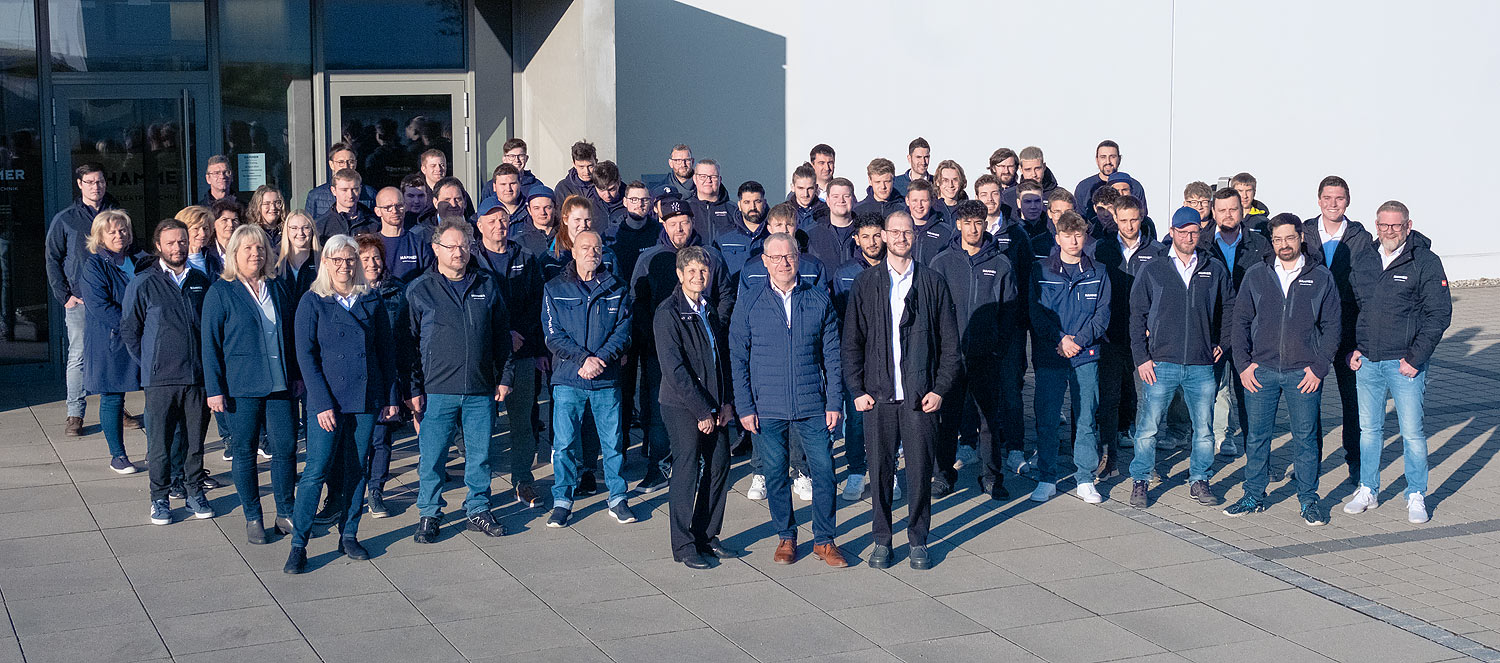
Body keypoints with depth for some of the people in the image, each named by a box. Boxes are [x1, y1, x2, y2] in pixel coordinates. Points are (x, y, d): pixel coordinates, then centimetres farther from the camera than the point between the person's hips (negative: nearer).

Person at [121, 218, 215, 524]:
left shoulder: (200, 281, 9)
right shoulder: (143, 284, -1)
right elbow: (129, 330, 4)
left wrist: (207, 363, 11)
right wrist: (150, 364, 2)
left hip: (197, 375, 3)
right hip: (160, 379, -3)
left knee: (195, 438, 8)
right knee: (160, 441, 0)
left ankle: (193, 490, 21)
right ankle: (160, 497, 11)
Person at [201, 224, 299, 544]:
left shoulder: (277, 288, 10)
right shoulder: (220, 293, -2)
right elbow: (210, 344, -4)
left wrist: (296, 374, 11)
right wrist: (214, 389, -8)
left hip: (278, 384, 3)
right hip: (240, 386, -3)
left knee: (286, 447, 0)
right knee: (245, 452, 5)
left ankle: (285, 514, 15)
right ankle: (252, 518, 17)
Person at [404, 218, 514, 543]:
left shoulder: (487, 285, 9)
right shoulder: (419, 290, 1)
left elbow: (502, 335, 13)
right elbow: (409, 343, 2)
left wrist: (503, 377, 8)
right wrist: (413, 388, -3)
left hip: (481, 391, 2)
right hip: (437, 391, -2)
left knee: (480, 455, 8)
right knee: (431, 457, 2)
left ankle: (479, 511, 21)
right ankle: (429, 515, 15)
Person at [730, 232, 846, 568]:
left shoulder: (819, 300, 4)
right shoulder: (750, 303, 2)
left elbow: (832, 355, 6)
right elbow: (738, 359, 3)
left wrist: (834, 402, 0)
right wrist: (744, 407, -3)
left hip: (813, 406, 0)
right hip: (767, 408, 0)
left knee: (824, 471, 0)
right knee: (775, 474, 7)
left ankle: (824, 540, 14)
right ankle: (786, 537, 23)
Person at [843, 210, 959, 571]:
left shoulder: (932, 283, 4)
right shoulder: (866, 283, 6)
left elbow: (949, 342, 5)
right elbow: (851, 341, 6)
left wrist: (940, 388, -2)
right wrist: (857, 389, -1)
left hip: (920, 396, 0)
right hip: (878, 395, 1)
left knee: (920, 470, 2)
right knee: (880, 470, 4)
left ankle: (918, 541, 16)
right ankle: (882, 541, 16)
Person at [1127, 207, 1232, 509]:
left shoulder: (1215, 269, 7)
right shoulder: (1151, 271, 2)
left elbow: (1228, 308, 21)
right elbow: (1138, 315, 4)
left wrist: (1222, 341, 11)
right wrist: (1141, 357, -3)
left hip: (1202, 365, 2)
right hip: (1161, 363, -2)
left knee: (1204, 429, 6)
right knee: (1148, 427, -2)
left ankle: (1199, 481, 21)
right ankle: (1140, 481, 11)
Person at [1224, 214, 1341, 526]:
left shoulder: (1321, 277, 3)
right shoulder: (1255, 276, 6)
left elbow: (1332, 326, 4)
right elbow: (1239, 321, 9)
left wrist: (1318, 367, -4)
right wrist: (1243, 364, -1)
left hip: (1304, 373, -1)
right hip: (1261, 371, 1)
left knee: (1305, 438, 4)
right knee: (1257, 436, 6)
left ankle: (1309, 500, 15)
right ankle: (1254, 496, 18)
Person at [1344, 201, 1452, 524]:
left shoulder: (1426, 263, -6)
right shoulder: (1364, 262, 9)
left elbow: (1439, 313, -8)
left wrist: (1415, 357, -12)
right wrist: (1352, 349, 6)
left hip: (1405, 363, -4)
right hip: (1367, 363, 4)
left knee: (1412, 432, -1)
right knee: (1369, 429, 11)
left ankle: (1416, 496, 12)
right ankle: (1367, 491, 23)